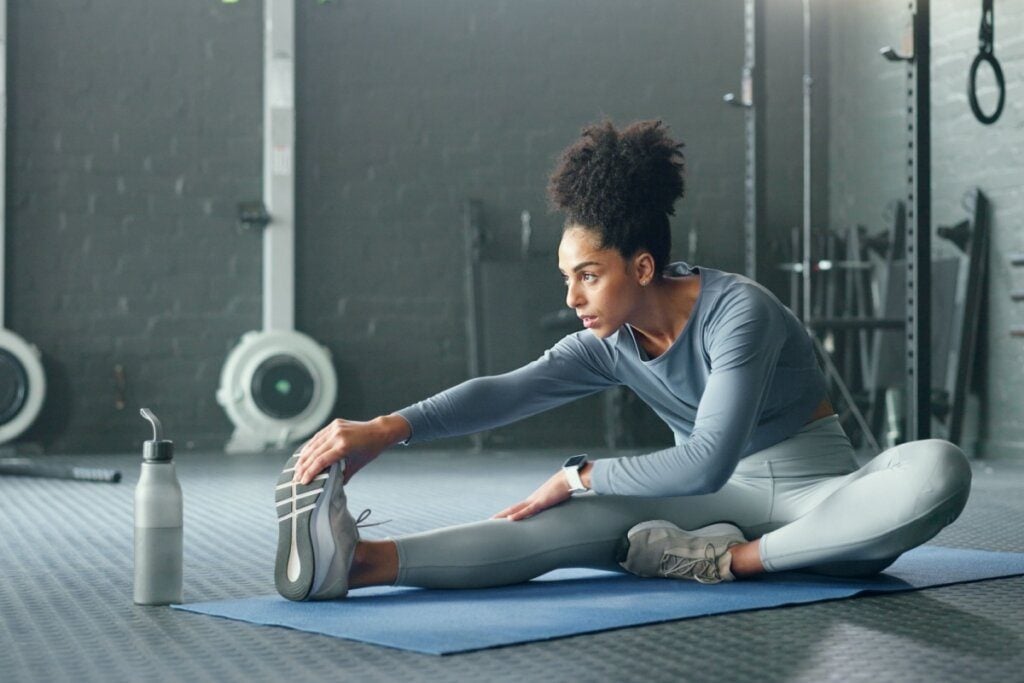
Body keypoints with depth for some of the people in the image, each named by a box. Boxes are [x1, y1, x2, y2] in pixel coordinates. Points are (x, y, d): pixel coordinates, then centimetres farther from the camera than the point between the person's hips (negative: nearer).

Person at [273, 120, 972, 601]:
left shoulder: (738, 312, -20)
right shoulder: (610, 345, -2)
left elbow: (708, 461, -28)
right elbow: (504, 392, -18)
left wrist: (579, 475, -21)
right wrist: (384, 430, -32)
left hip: (818, 494, -3)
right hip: (723, 504, 4)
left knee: (940, 469, -34)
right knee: (594, 519, -24)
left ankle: (731, 559, -31)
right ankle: (363, 561, -42)